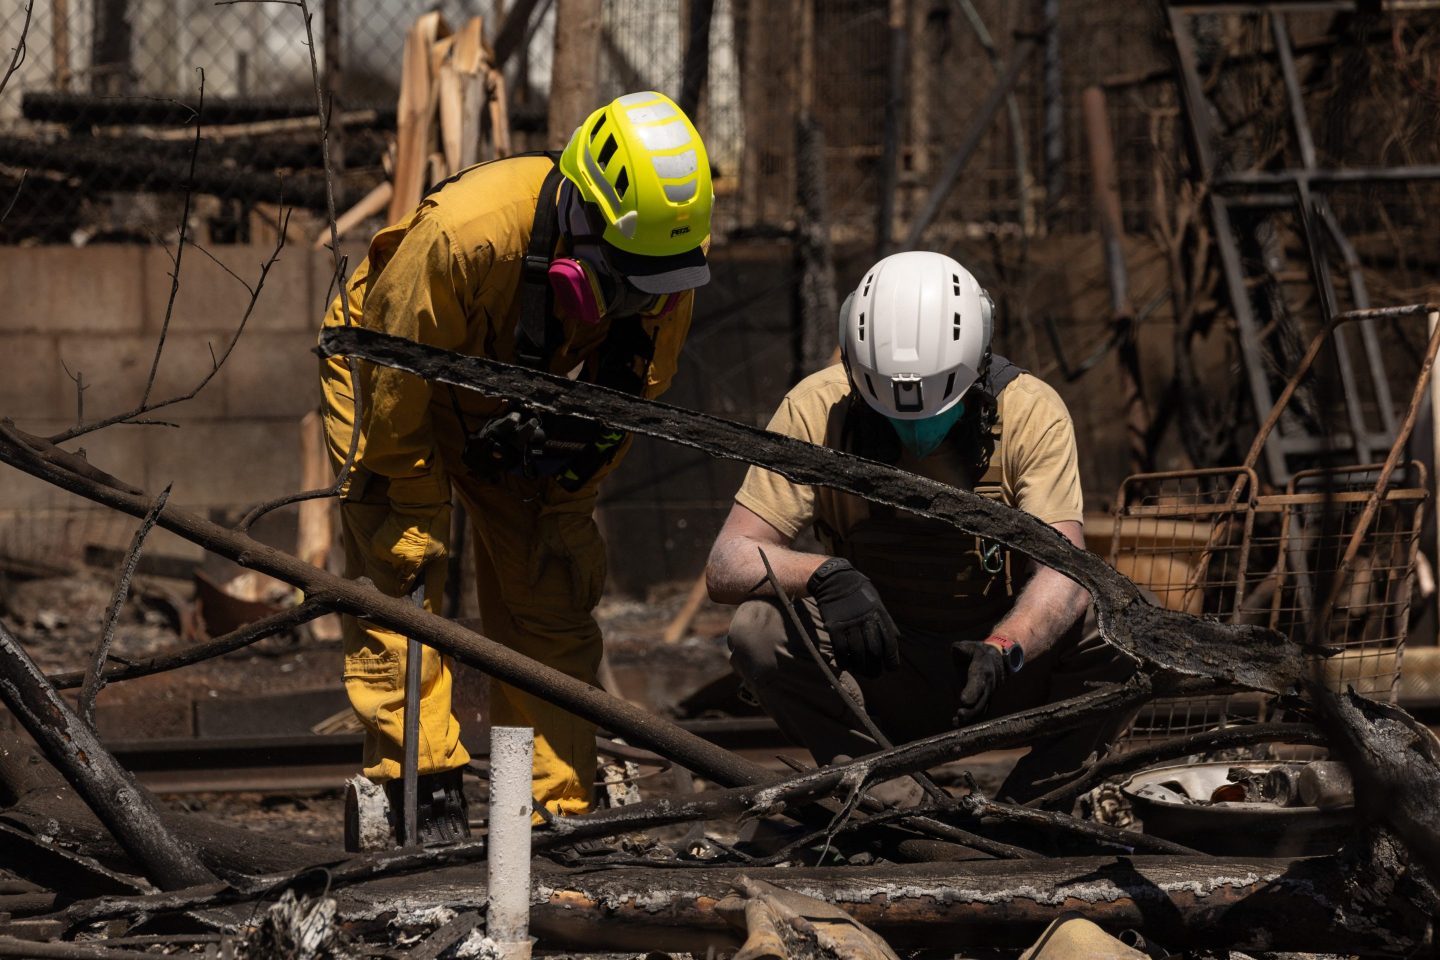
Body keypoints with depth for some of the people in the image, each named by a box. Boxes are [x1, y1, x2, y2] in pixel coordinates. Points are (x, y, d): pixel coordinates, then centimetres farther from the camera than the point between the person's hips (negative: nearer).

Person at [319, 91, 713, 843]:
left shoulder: (668, 278, -25)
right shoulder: (459, 236, -42)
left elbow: (627, 404, -6)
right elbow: (399, 390, -29)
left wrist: (561, 507, -5)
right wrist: (416, 529, -22)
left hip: (519, 403, 4)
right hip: (392, 380, -4)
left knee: (552, 598, -2)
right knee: (400, 582, -16)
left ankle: (560, 805, 0)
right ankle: (424, 786, -17)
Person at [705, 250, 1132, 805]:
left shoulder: (1032, 414, -14)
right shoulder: (816, 413, -14)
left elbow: (1065, 574, -24)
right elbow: (727, 565, -18)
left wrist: (1004, 647, -45)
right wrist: (824, 574, -39)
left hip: (1006, 671, 0)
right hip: (882, 681, 0)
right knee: (758, 630, -27)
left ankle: (1021, 808, -11)